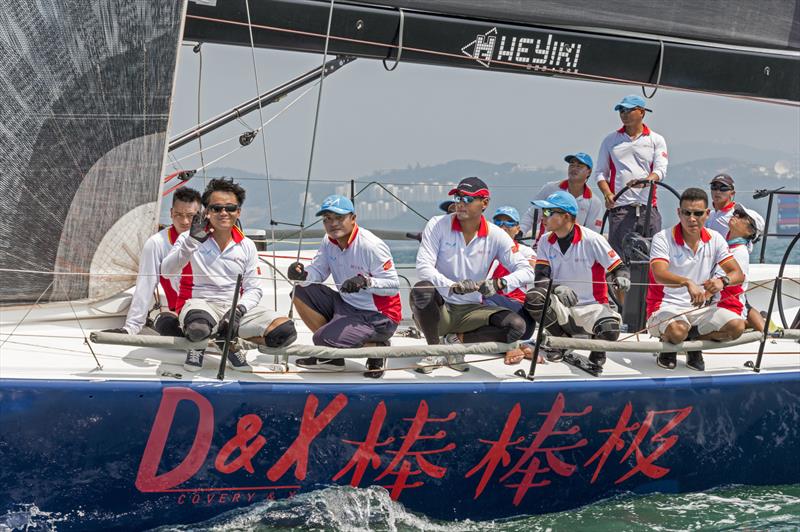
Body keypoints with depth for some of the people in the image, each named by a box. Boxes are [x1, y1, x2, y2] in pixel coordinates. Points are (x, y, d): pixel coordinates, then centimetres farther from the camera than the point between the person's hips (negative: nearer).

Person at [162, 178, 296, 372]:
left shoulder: (247, 246, 10)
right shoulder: (190, 238, 1)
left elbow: (253, 289, 8)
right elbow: (167, 272, -13)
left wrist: (239, 309, -13)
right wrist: (192, 241, -24)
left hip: (236, 307, 3)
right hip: (200, 304, -3)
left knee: (285, 330, -21)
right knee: (199, 327, -42)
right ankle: (199, 343, -2)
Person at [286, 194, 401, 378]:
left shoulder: (372, 245, -20)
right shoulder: (329, 243, 4)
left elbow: (394, 285, -20)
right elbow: (317, 271, -3)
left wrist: (366, 281, -36)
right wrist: (302, 274, -26)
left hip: (377, 317, -8)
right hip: (346, 305, 9)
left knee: (323, 340, -24)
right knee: (301, 292, -1)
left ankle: (376, 347, 1)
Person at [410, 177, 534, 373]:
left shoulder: (496, 236, -1)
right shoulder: (437, 225, -6)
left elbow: (526, 271, -6)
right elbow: (423, 267, -17)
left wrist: (498, 284, -28)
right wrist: (452, 286, -36)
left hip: (471, 310, 2)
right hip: (438, 308, -2)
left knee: (516, 326, -21)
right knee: (422, 289, -35)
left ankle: (457, 340, -3)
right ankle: (435, 350, -13)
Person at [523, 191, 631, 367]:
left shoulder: (592, 240, -10)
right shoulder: (545, 241, 2)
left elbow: (619, 268, -5)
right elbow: (540, 278, -6)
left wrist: (621, 278, -29)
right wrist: (557, 289, -28)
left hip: (591, 307, -3)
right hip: (560, 309, 3)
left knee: (609, 329, -35)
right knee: (533, 298, -27)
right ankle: (562, 339, 0)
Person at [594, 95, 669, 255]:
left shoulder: (656, 140, 12)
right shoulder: (610, 140, 15)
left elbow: (661, 170, 0)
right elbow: (600, 172, 13)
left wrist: (644, 181, -22)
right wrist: (607, 194, -6)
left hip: (648, 207, 0)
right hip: (620, 207, 0)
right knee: (619, 254, -8)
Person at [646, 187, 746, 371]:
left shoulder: (715, 239, 3)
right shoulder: (663, 239, -11)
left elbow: (738, 274, -2)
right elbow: (659, 275, -27)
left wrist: (722, 281, -26)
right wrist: (688, 282, -46)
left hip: (699, 308, 5)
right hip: (665, 307, -5)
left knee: (737, 326, -19)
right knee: (677, 331, -37)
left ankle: (691, 341, 3)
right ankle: (667, 343, 1)